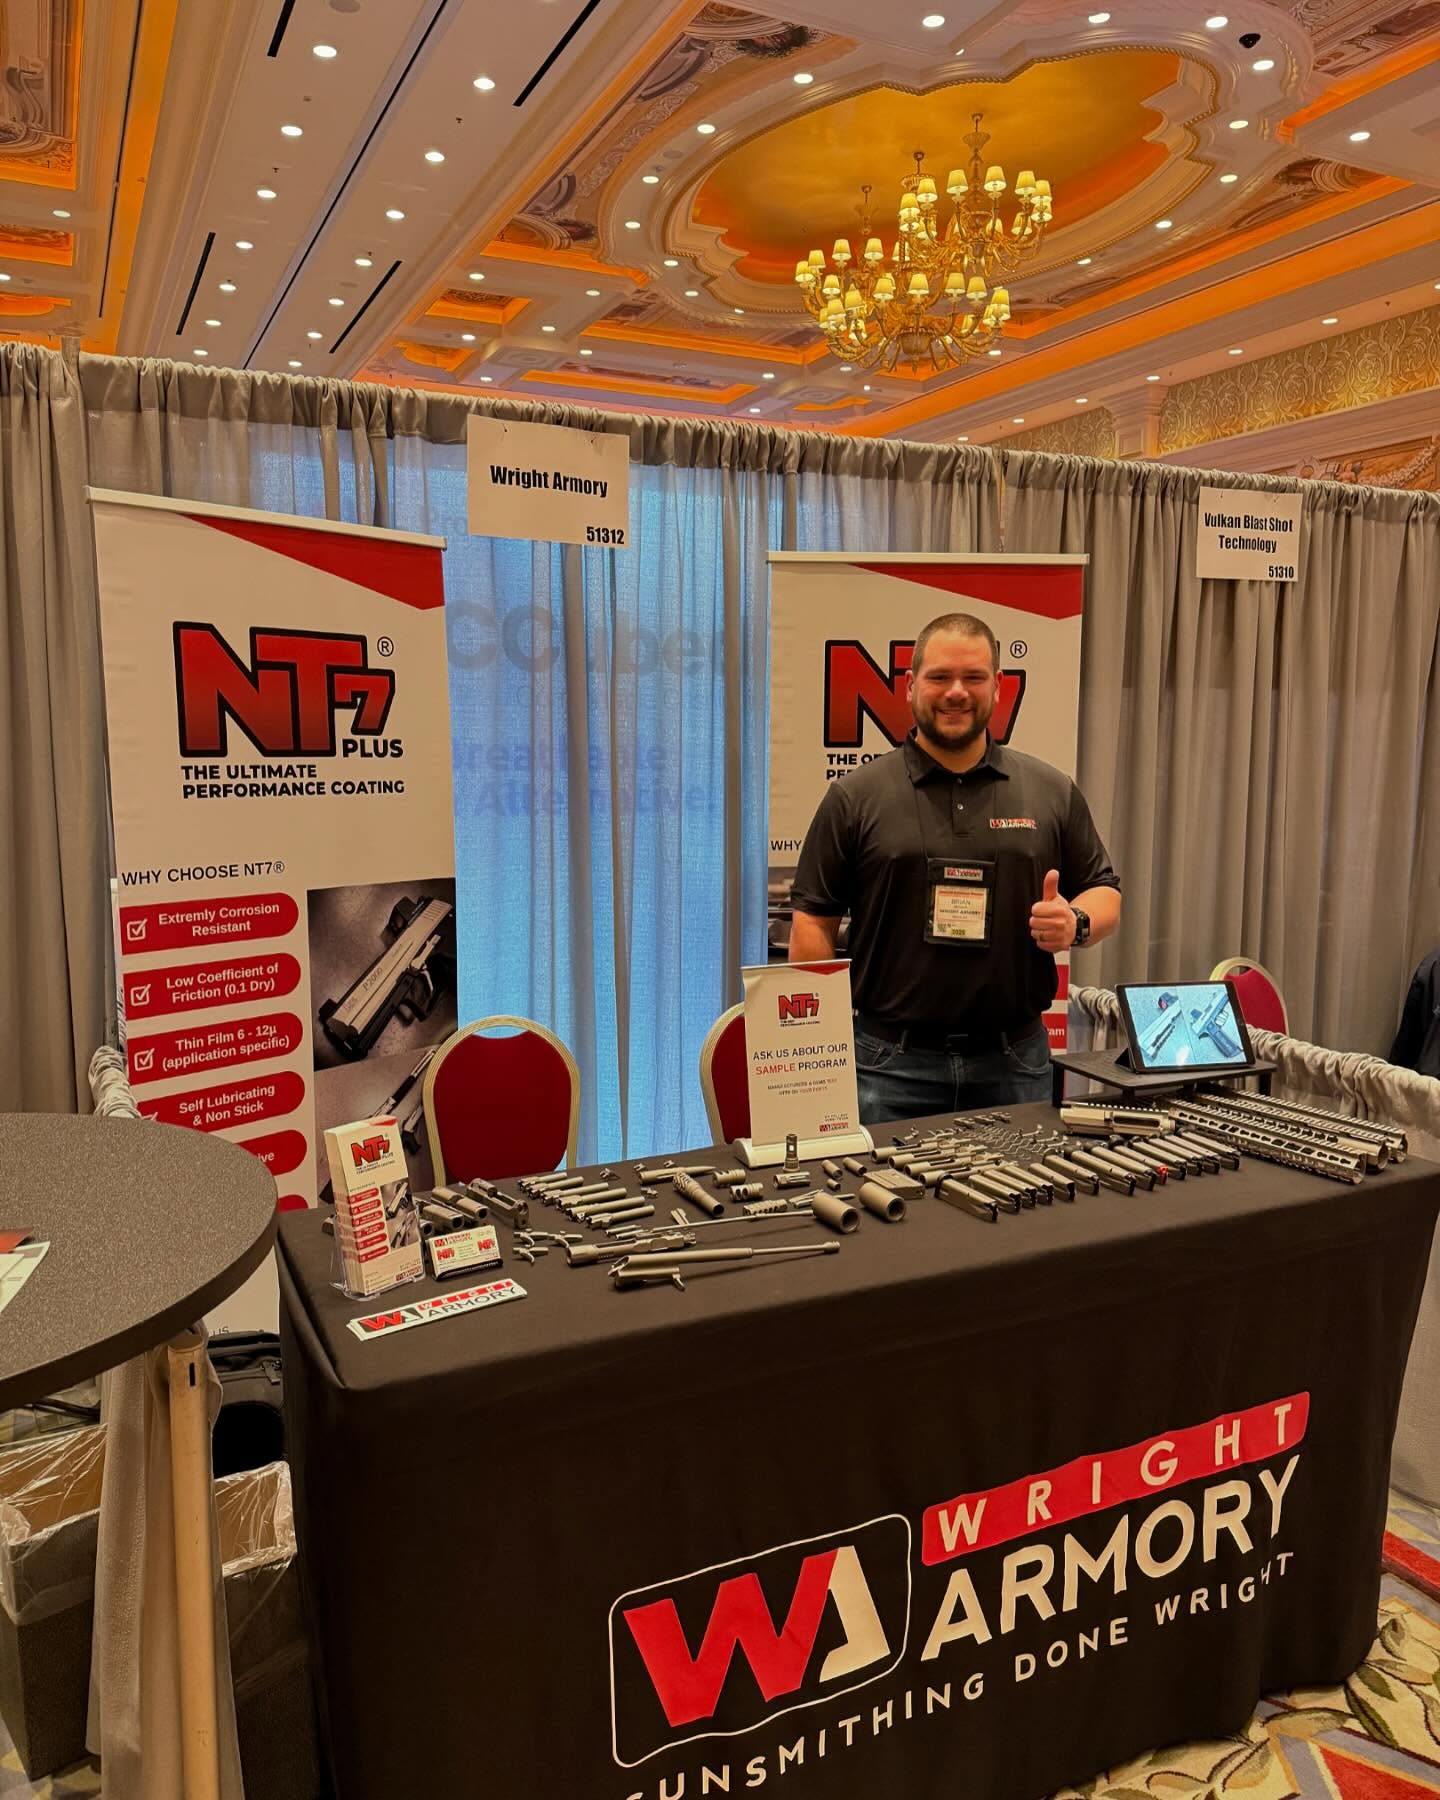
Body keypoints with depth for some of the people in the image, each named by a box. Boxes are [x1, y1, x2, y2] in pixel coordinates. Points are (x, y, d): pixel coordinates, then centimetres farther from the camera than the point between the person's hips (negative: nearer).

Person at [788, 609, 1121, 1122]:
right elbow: (814, 921, 0)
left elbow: (1104, 893, 13)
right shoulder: (855, 798, 0)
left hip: (1015, 1062, 2)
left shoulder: (1052, 792, 7)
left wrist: (1076, 923, -11)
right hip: (889, 1065, -2)